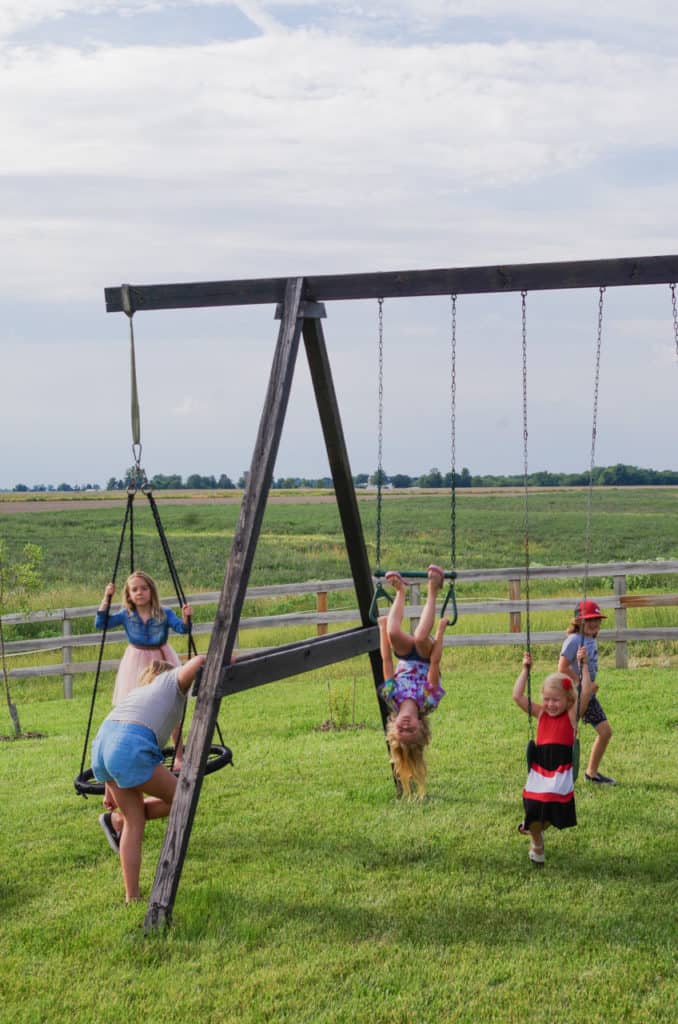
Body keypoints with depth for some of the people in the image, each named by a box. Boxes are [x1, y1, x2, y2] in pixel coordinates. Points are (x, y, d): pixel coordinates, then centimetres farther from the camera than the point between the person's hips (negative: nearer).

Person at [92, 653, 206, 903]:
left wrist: (112, 788, 38)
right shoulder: (175, 679, 20)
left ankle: (132, 896, 17)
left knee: (135, 821, 18)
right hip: (131, 748, -7)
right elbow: (198, 662, -4)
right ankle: (117, 820, 17)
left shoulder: (139, 689, 37)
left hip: (101, 743, 7)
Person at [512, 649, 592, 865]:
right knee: (534, 813, 1)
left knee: (553, 816, 4)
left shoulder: (572, 715, -1)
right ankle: (536, 844, 32)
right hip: (539, 772, 2)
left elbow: (586, 692, -14)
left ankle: (534, 827, 39)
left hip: (561, 774, -2)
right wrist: (525, 669, 2)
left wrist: (583, 665, -13)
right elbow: (517, 696, 2)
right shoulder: (540, 713, 7)